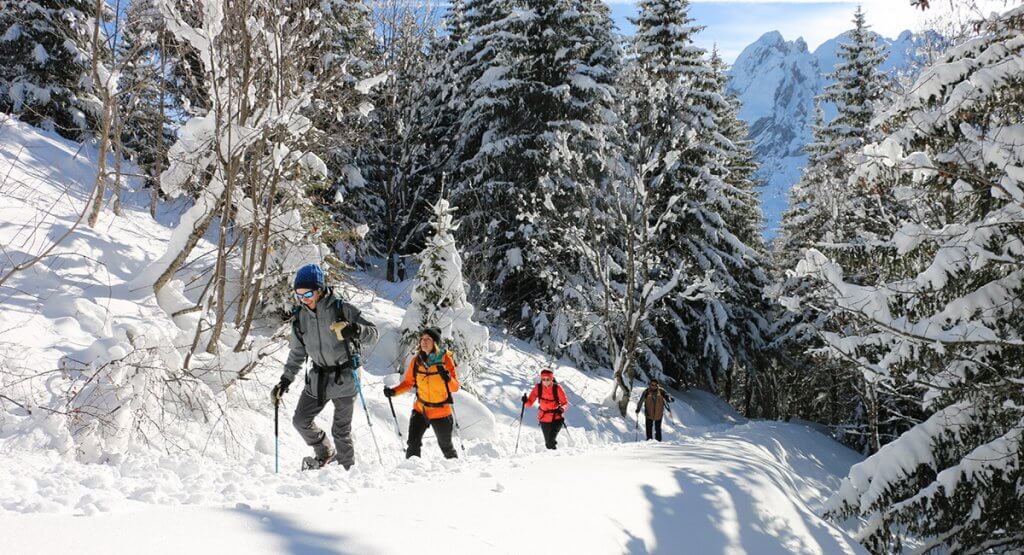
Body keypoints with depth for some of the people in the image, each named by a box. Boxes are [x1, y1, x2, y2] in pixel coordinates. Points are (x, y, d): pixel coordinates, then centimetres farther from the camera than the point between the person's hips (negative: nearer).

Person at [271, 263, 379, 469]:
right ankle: (324, 453, 28)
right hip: (318, 377, 5)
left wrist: (354, 330, -33)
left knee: (341, 430, -2)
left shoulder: (341, 309, -13)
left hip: (344, 377, -5)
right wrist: (285, 380, 7)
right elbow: (297, 352, 13)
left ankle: (348, 468, 16)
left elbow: (373, 332, -12)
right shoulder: (300, 316, 2)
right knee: (301, 420, 5)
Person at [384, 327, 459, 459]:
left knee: (446, 446, 14)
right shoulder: (416, 360, -5)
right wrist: (393, 391, -12)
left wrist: (447, 378, -34)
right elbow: (408, 382, 5)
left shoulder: (445, 359, -14)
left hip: (441, 412, -2)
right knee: (413, 444, -11)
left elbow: (455, 387, -13)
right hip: (420, 410, 2)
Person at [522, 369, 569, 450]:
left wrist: (561, 409, -31)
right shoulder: (538, 388, -8)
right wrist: (525, 401, -28)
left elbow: (565, 403, -10)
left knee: (551, 441, -22)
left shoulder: (557, 388, -14)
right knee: (548, 444, 12)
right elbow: (530, 402, -6)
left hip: (556, 418, -3)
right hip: (544, 419, 3)